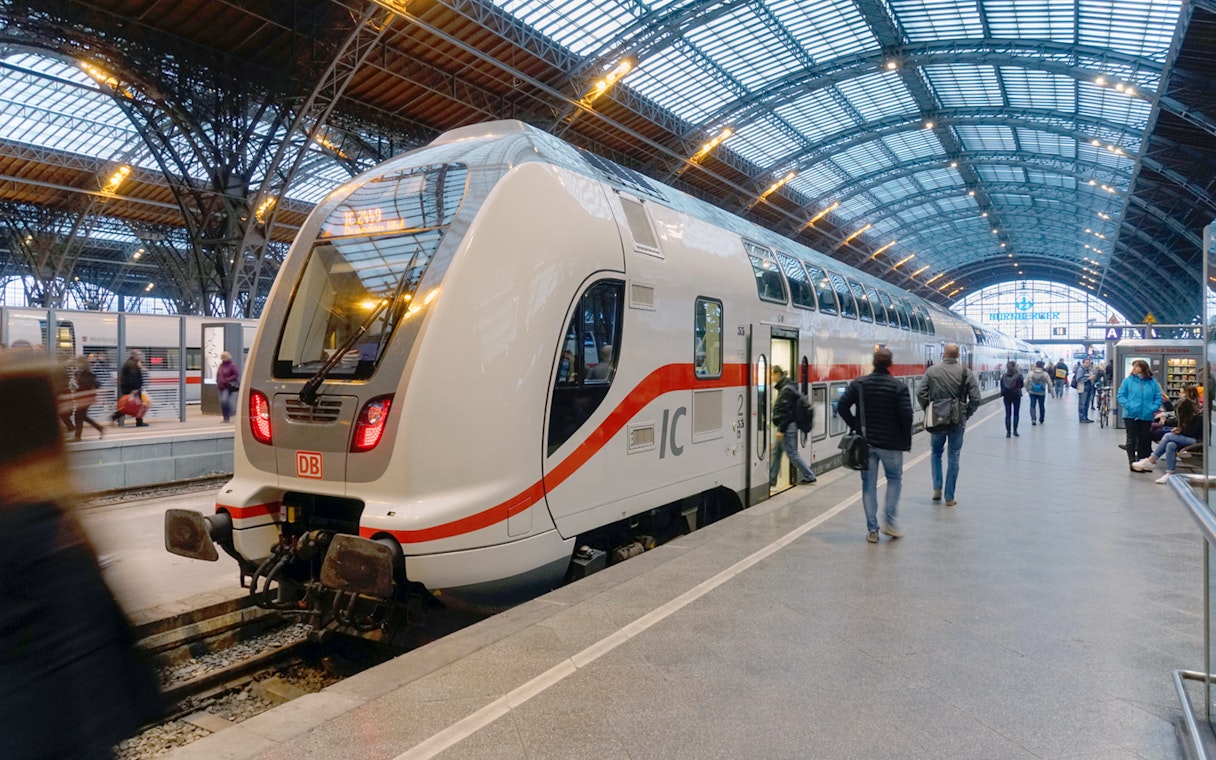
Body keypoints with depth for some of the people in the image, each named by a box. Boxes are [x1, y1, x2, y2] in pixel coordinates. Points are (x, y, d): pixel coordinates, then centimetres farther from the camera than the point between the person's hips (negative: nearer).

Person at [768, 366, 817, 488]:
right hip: (786, 426, 10)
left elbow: (786, 412, -21)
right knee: (776, 452, 11)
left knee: (792, 453, -3)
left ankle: (809, 476, 8)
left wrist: (781, 430, -21)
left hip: (788, 427, -10)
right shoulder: (783, 388, 14)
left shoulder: (787, 389, -17)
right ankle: (771, 480, 16)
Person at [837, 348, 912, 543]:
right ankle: (889, 521, 11)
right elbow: (906, 416, -14)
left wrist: (857, 428, 2)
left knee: (869, 485, 8)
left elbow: (842, 407, -8)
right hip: (891, 443, -2)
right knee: (895, 479, 19)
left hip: (866, 443, 2)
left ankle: (872, 530, 10)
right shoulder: (899, 387, -8)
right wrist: (907, 440, -1)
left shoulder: (858, 384, -2)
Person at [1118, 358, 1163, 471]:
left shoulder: (1152, 382, 3)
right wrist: (1128, 406, -16)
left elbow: (1158, 397, 4)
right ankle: (1133, 463, 3)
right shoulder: (1128, 380, -2)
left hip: (1146, 416, 2)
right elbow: (1121, 395, -3)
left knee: (1144, 440, 11)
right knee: (1132, 439, 1)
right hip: (1131, 415, -2)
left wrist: (1153, 408, -11)